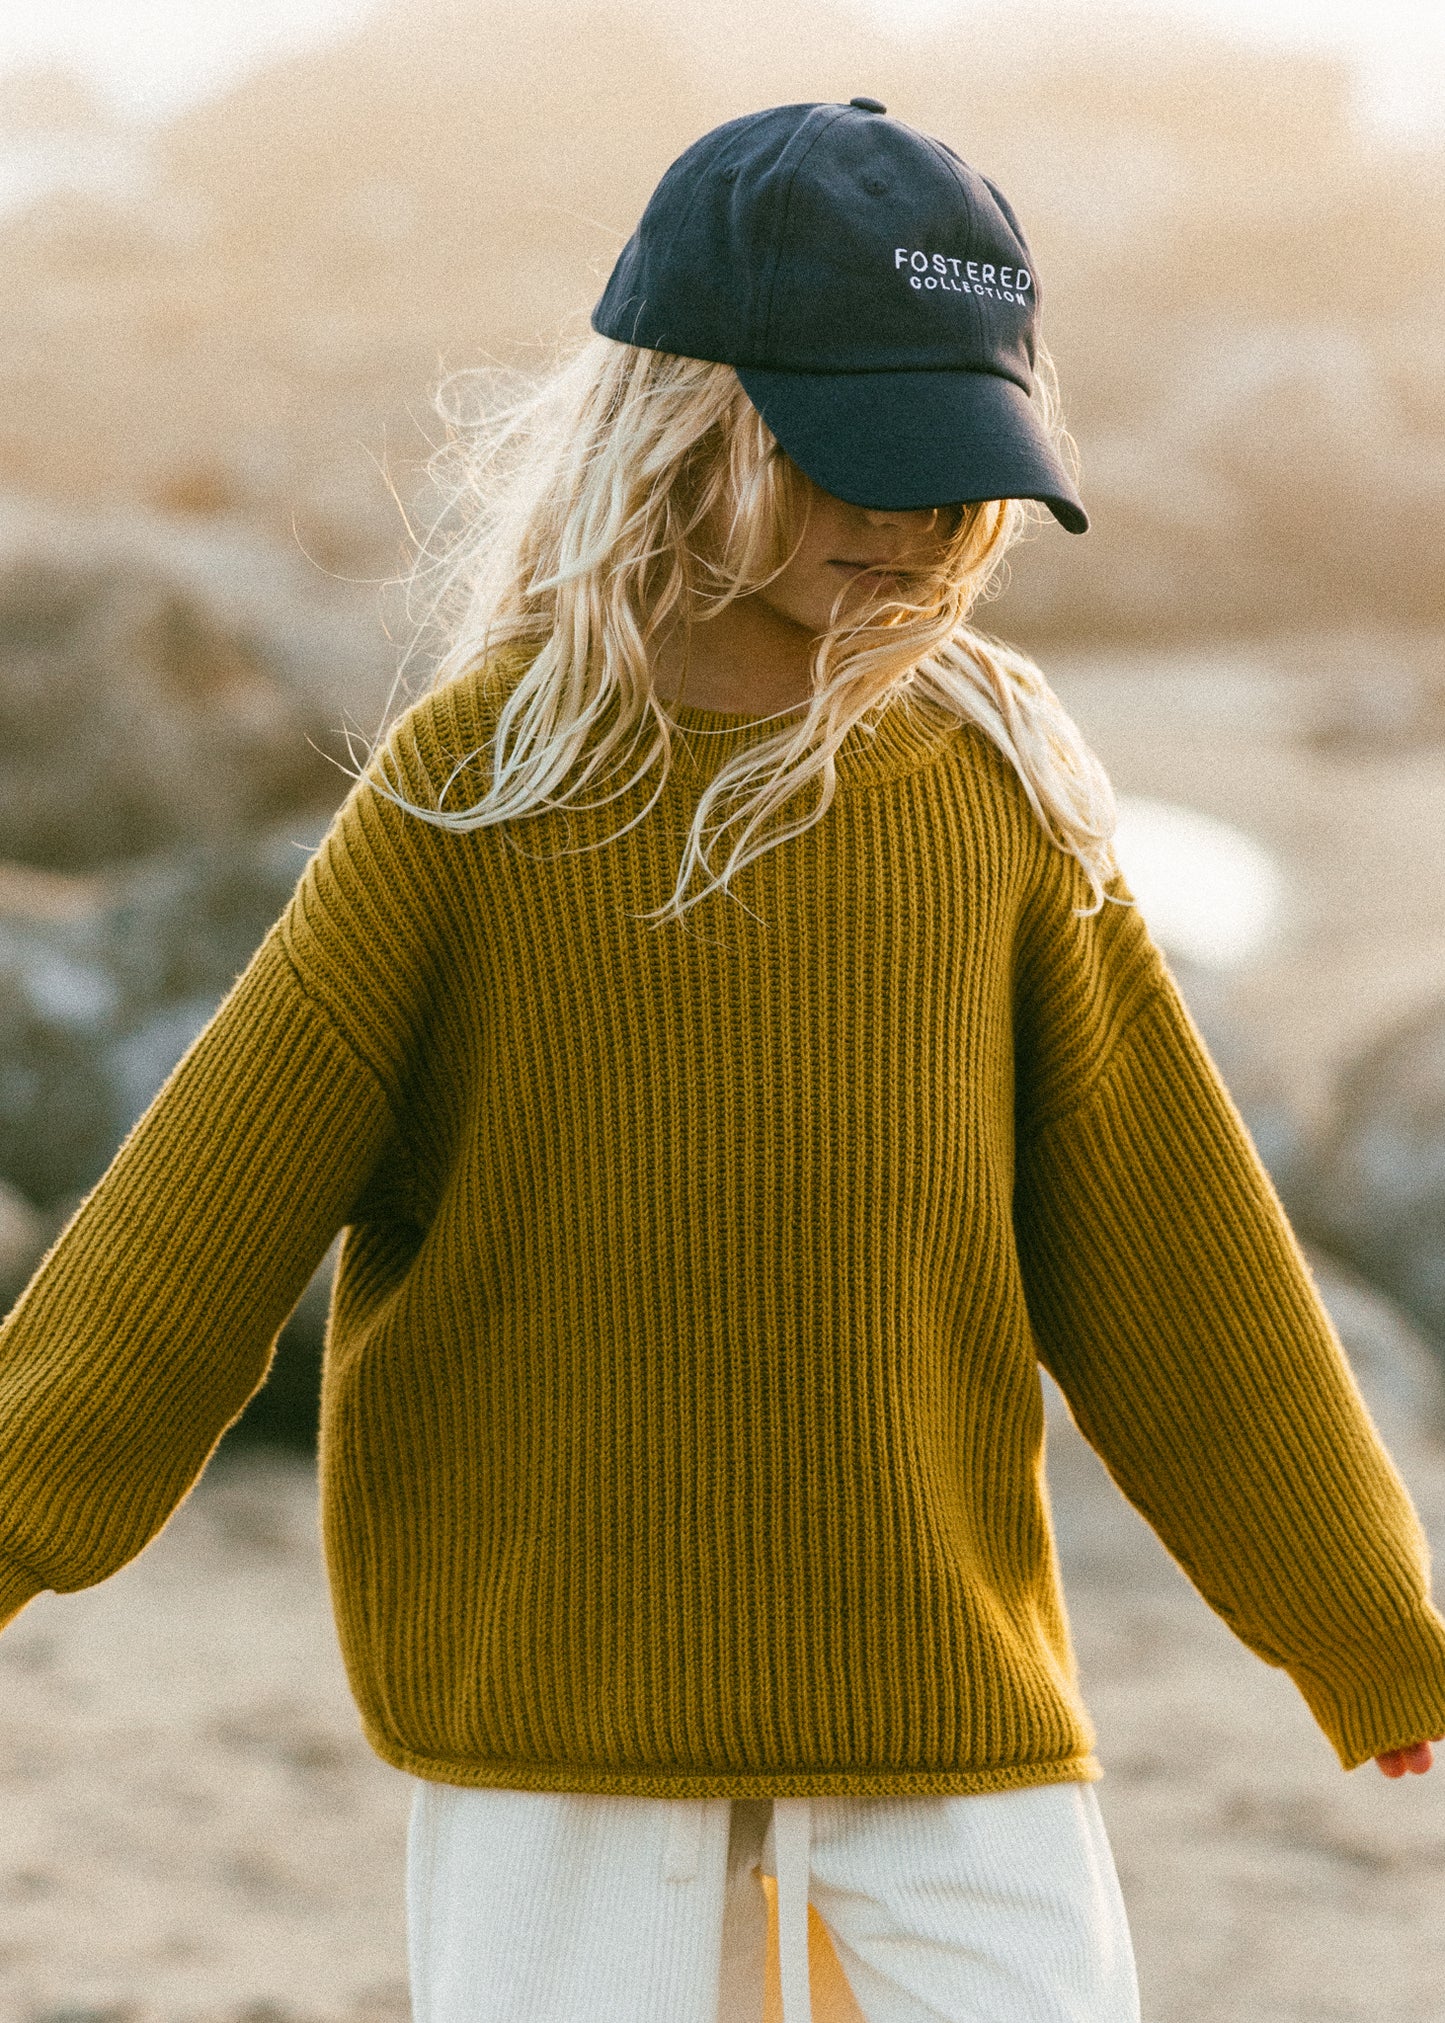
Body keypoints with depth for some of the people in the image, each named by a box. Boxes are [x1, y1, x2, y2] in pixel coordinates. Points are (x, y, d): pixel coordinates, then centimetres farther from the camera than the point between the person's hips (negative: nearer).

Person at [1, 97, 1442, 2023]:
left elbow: (1162, 1241, 9)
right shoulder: (473, 780, -4)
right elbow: (211, 1198, -3)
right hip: (551, 1702, -2)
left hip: (952, 1691, 2)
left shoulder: (999, 784, 2)